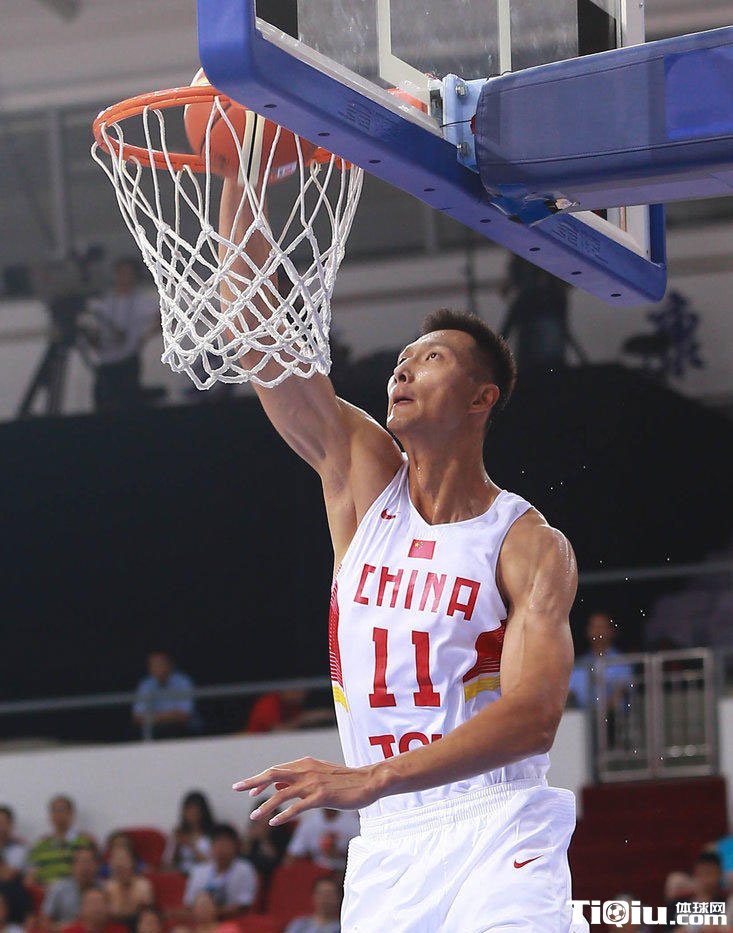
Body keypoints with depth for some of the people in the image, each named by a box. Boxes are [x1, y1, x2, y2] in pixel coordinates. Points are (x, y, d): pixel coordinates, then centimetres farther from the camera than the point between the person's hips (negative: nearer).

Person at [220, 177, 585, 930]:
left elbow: (534, 713, -18)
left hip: (495, 832, -4)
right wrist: (235, 173, -3)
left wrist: (372, 778, -30)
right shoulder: (362, 479, 9)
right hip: (386, 844, 5)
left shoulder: (532, 548, -4)